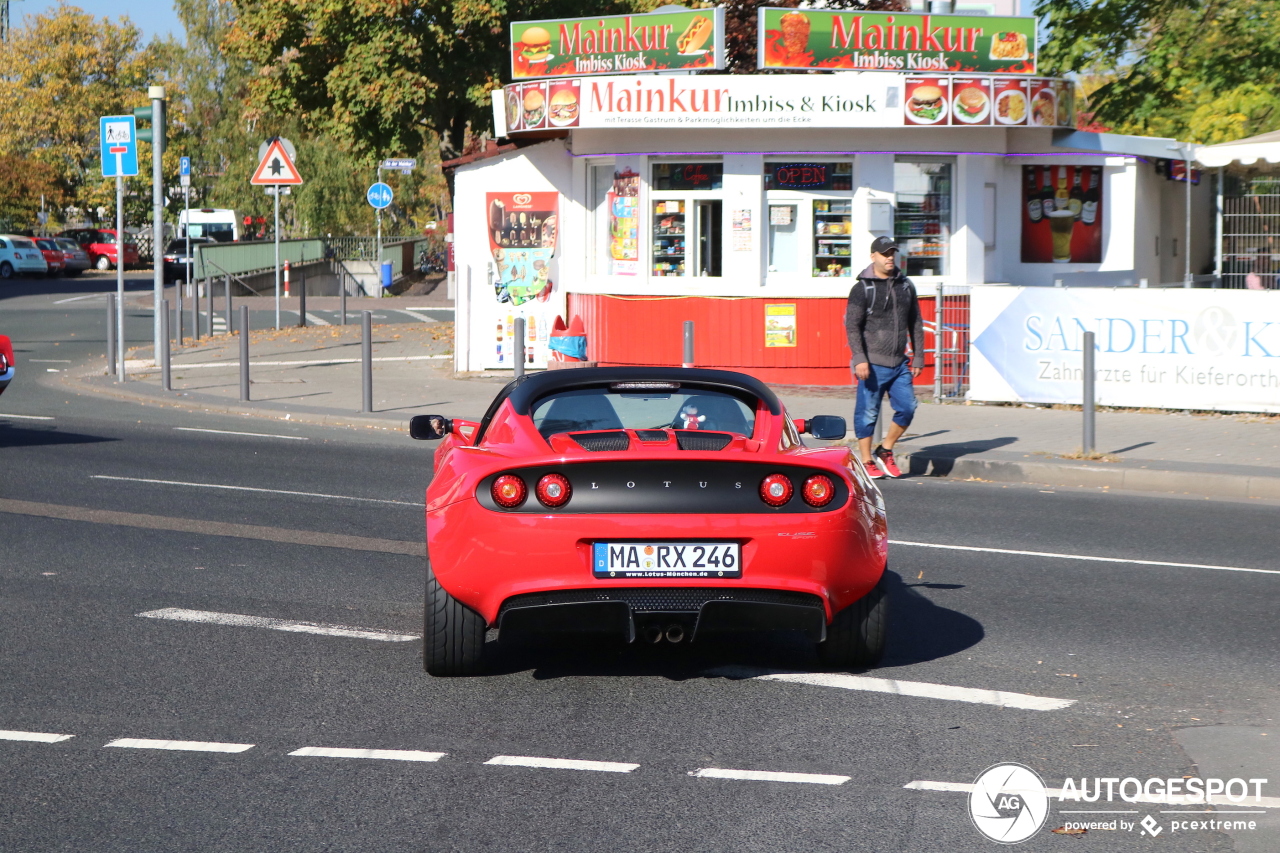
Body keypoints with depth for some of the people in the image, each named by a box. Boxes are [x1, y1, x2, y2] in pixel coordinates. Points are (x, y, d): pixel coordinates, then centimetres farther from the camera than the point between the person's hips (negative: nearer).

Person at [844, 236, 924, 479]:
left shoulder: (906, 286, 12)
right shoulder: (862, 288, -4)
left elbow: (915, 324, 17)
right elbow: (852, 326, -9)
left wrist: (918, 357, 12)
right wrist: (859, 359, -18)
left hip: (899, 364, 5)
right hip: (873, 365, -5)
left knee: (907, 408, 0)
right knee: (868, 413, -1)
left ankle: (884, 452, 17)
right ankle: (867, 462, 9)